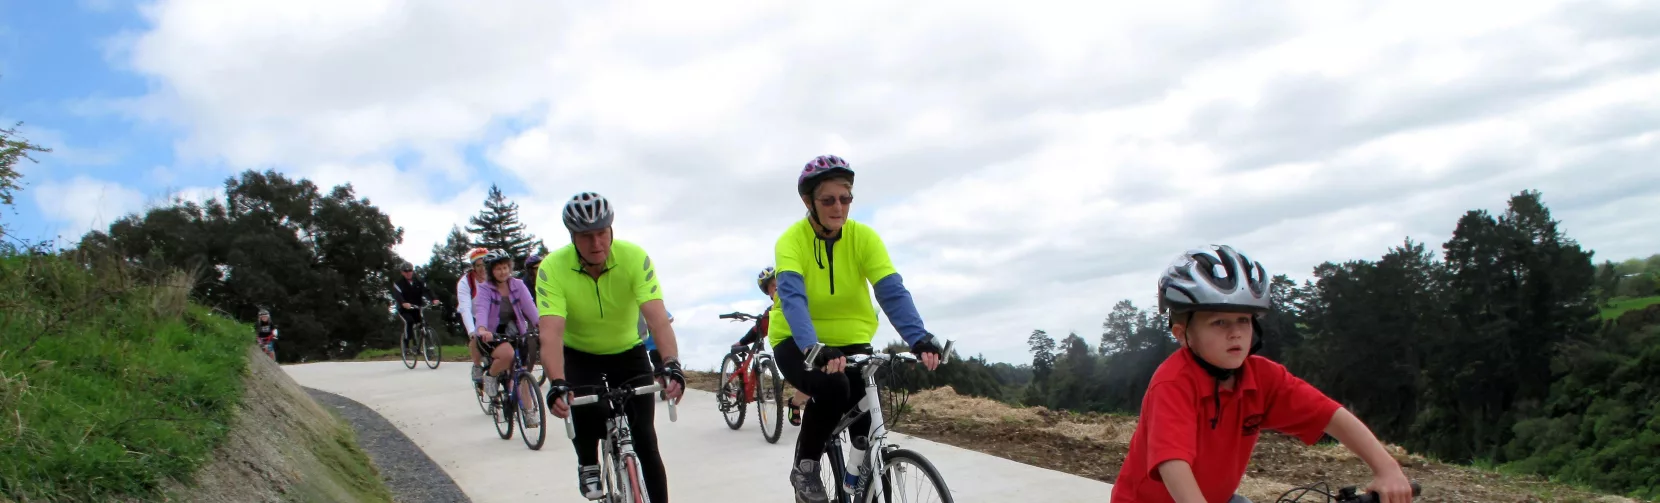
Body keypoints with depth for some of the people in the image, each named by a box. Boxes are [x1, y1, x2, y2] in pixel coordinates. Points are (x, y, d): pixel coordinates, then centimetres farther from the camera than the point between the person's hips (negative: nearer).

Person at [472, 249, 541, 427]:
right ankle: (491, 376, -3)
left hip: (516, 333, 3)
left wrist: (542, 324, -33)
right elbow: (481, 309, -27)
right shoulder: (485, 288, -10)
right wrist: (482, 329, -48)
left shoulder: (518, 285, -2)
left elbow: (529, 306, -15)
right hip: (493, 335, -3)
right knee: (507, 354, -34)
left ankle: (528, 412, 9)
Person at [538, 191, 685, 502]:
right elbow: (551, 332, -35)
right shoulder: (552, 269, -26)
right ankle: (588, 464, 3)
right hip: (579, 355, 0)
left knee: (644, 441, -7)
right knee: (584, 405, -28)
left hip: (627, 352, 1)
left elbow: (657, 317, -36)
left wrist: (672, 364, -52)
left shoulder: (635, 257, -25)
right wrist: (557, 384, -51)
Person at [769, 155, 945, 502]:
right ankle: (805, 468, -8)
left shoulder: (864, 237, -12)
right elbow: (792, 296, -34)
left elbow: (892, 290, -23)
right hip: (797, 343, -3)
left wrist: (919, 338, -41)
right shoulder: (792, 240, -18)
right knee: (832, 386, -32)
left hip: (849, 341, 3)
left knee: (867, 411, -16)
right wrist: (815, 349, -51)